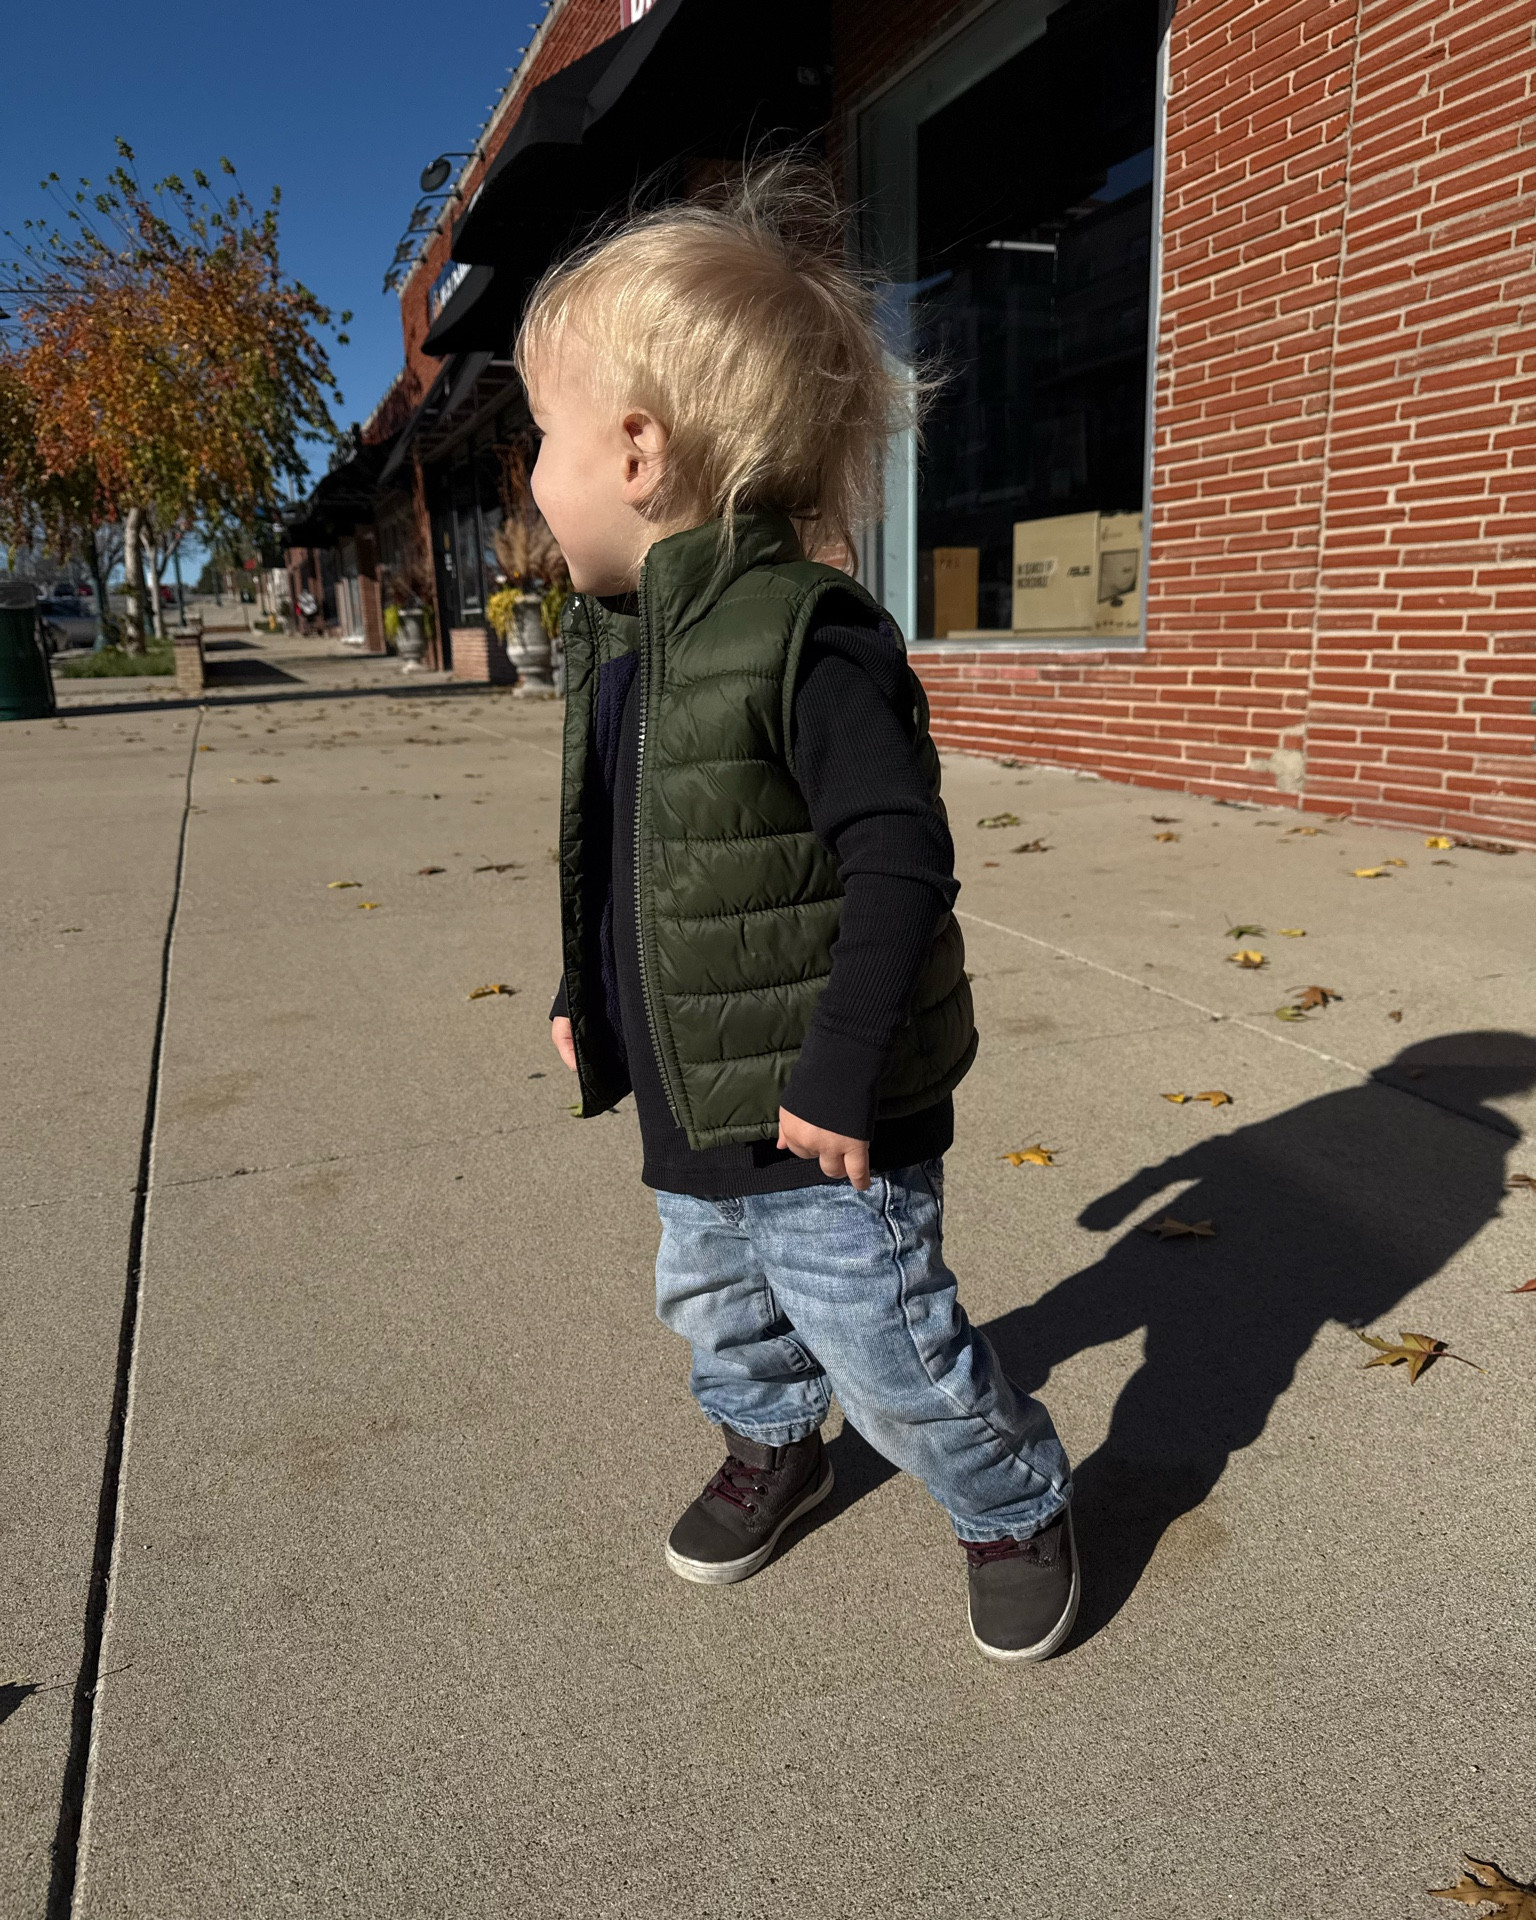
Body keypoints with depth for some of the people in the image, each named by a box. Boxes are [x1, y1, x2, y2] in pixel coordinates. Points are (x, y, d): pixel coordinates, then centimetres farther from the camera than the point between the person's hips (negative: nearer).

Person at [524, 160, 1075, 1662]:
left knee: (886, 1345, 7)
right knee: (711, 1301, 27)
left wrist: (842, 1078, -24)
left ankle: (1017, 1506, 36)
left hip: (815, 1116, -8)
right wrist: (582, 997, 21)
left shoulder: (807, 640, -25)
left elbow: (900, 867, -26)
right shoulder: (610, 643, 4)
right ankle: (772, 1449, 56)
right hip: (689, 1102, 9)